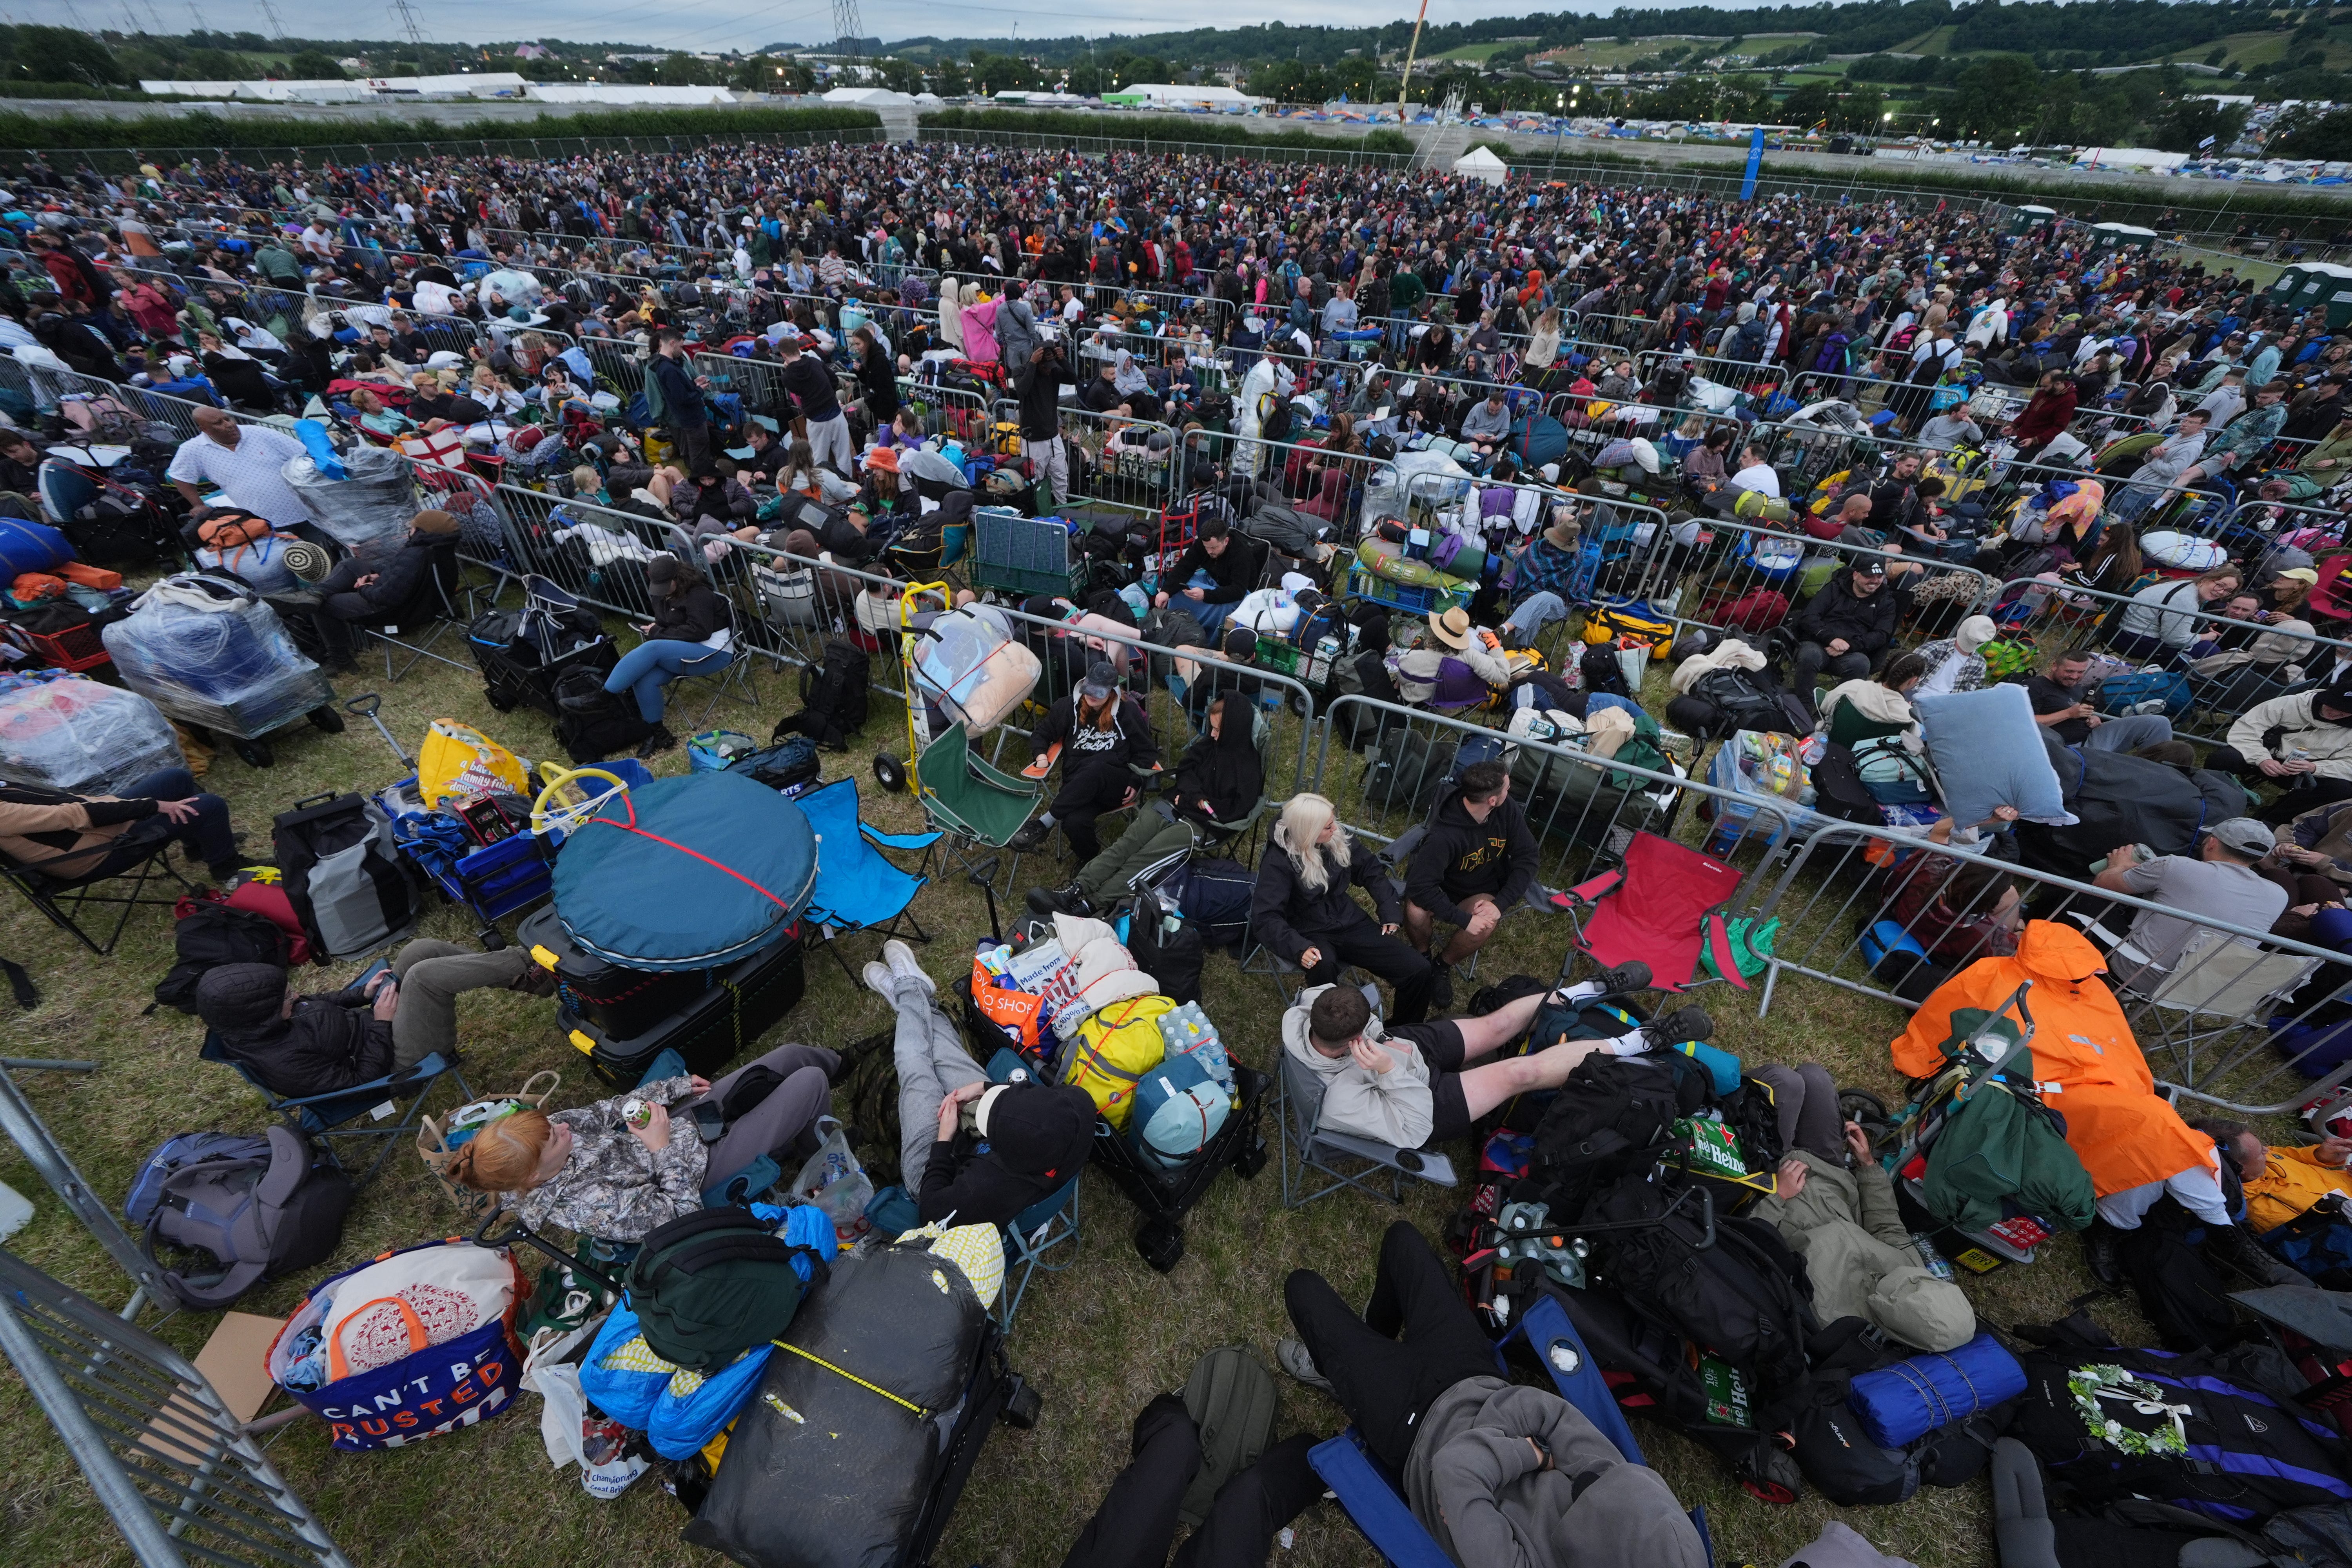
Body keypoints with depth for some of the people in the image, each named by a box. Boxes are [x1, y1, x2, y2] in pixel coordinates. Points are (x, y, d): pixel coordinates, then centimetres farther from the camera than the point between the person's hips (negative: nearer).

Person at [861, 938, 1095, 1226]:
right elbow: (1044, 1095, -11)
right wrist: (986, 1087, -13)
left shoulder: (989, 1191, -48)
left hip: (935, 1170, -4)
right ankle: (912, 989, 39)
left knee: (917, 1071, 7)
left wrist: (944, 1138, -21)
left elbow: (932, 1211, -26)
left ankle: (908, 989, 32)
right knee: (950, 1055, 12)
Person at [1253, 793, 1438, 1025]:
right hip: (1310, 934, -5)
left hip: (1349, 922, 6)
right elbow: (1265, 918, -26)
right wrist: (1299, 948, -41)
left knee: (1420, 971, -9)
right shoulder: (1278, 862, -20)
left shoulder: (1338, 838, -4)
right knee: (1323, 967, -42)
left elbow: (1371, 869, 11)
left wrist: (1391, 912, 2)